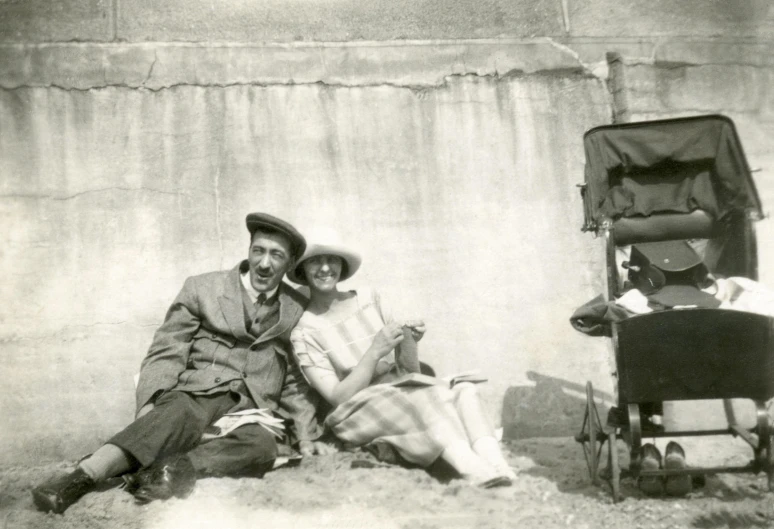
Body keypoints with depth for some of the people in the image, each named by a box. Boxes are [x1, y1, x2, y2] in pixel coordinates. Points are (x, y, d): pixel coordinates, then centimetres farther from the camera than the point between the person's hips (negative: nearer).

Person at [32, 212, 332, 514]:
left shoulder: (298, 310, 14)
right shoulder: (202, 288, 8)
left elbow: (297, 379, 16)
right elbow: (166, 354, 3)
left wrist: (306, 435, 3)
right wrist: (149, 403, -13)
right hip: (195, 396, -1)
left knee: (262, 444, -34)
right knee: (179, 415, -37)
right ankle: (86, 475, -53)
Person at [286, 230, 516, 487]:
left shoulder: (368, 299, 9)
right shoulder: (304, 333, -2)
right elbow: (338, 398, -9)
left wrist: (411, 338, -6)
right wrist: (375, 352, -18)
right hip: (359, 411, -5)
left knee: (464, 390, -24)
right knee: (431, 395, -32)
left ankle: (494, 464, -46)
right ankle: (473, 468, -53)